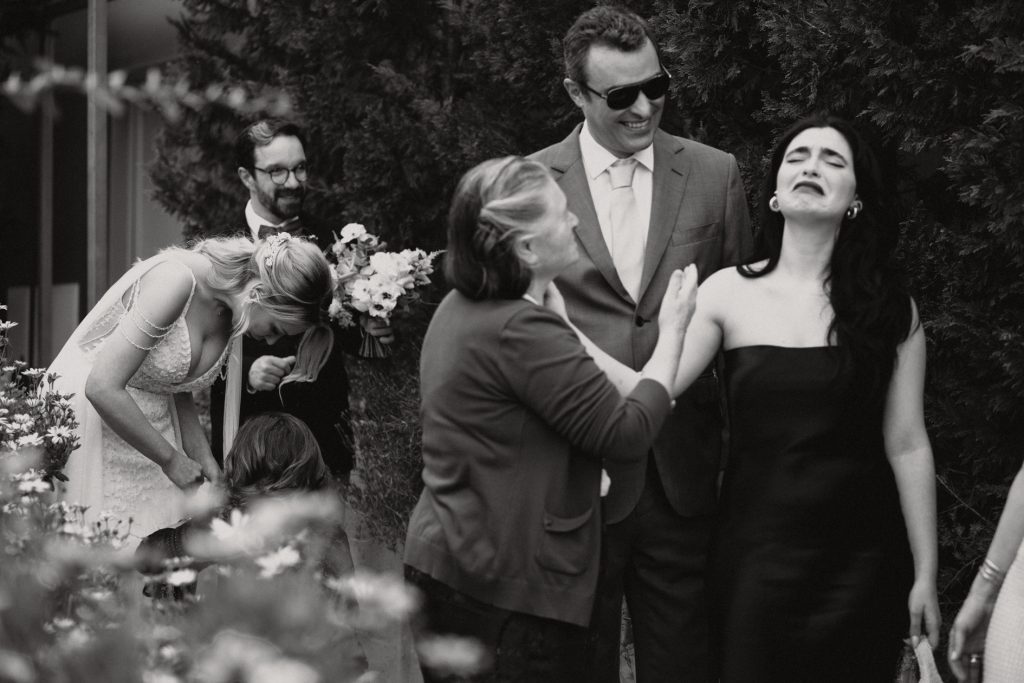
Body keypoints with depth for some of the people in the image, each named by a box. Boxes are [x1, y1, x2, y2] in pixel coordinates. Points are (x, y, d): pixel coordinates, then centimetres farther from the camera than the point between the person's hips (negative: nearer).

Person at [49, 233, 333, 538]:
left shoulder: (232, 314, -1)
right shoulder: (177, 280, -26)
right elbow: (102, 388, -29)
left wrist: (205, 463, -1)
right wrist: (171, 459, -19)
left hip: (149, 426, 7)